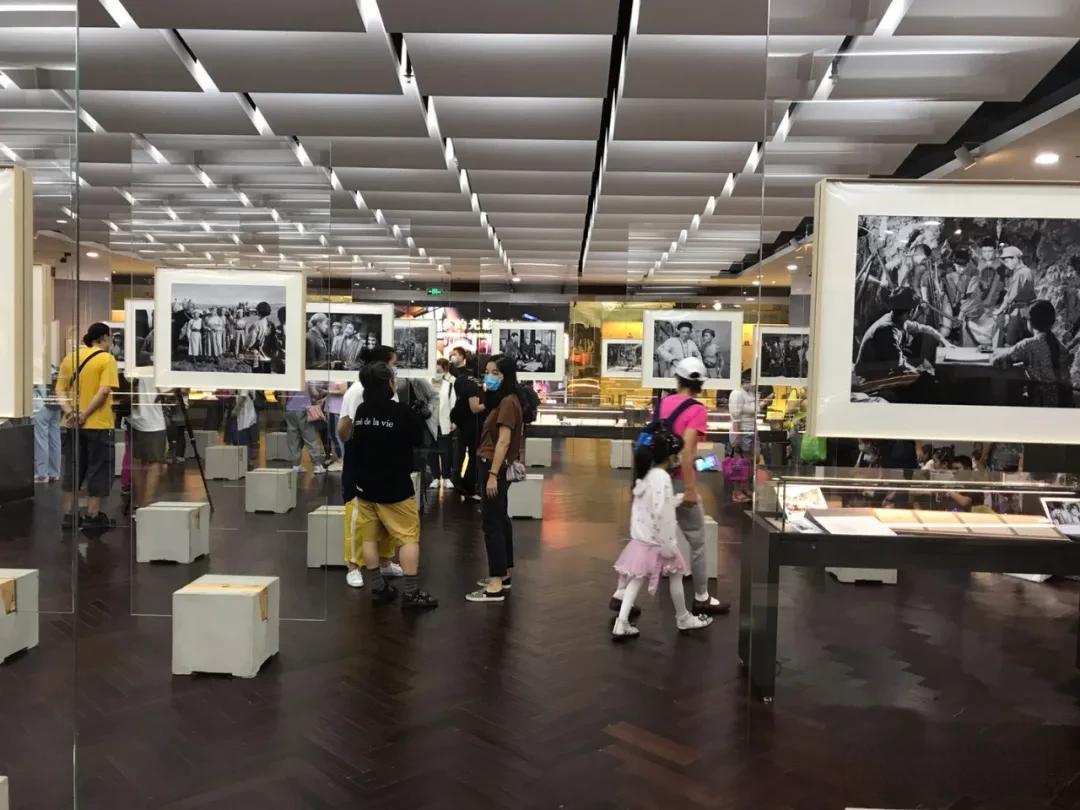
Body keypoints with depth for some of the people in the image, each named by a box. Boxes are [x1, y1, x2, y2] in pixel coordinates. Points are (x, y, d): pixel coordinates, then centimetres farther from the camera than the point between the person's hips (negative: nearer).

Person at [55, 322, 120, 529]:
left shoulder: (70, 358, 10)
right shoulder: (107, 359, -8)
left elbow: (60, 390, 5)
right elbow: (104, 391, -19)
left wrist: (70, 411, -6)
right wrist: (85, 414, -16)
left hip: (72, 424, 6)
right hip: (98, 424, -6)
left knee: (72, 469, 14)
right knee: (98, 470, 3)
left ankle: (69, 514, 17)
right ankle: (93, 516, 5)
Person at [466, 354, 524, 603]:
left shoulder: (508, 401, -16)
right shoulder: (500, 400, 16)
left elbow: (504, 441, -22)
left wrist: (493, 474, -24)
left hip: (496, 468, -11)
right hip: (495, 466, 11)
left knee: (492, 524, -9)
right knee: (500, 520, 16)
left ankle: (496, 586, -7)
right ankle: (503, 574, 26)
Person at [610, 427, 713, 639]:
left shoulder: (647, 475, 8)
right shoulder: (662, 477, -21)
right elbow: (660, 513, -25)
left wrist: (682, 498, 28)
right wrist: (666, 544, -22)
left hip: (641, 539, 8)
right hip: (657, 541, -8)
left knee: (637, 579, 9)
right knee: (676, 576, 13)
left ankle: (621, 624, 4)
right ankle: (684, 619, 30)